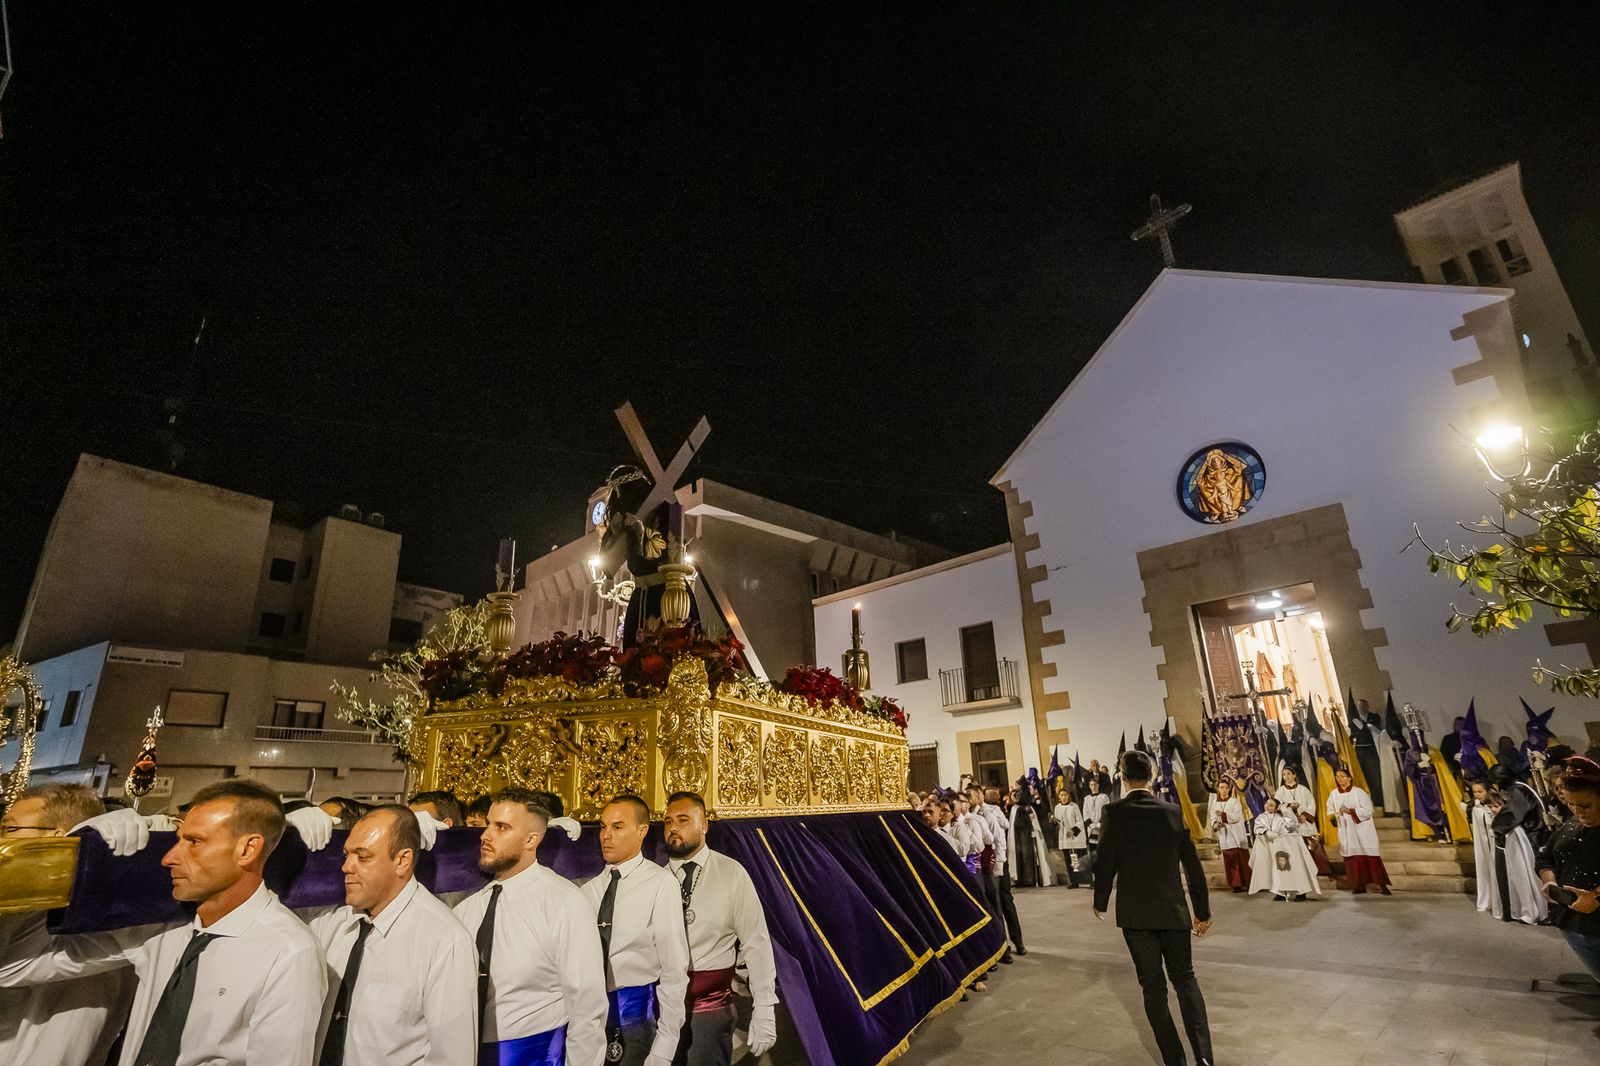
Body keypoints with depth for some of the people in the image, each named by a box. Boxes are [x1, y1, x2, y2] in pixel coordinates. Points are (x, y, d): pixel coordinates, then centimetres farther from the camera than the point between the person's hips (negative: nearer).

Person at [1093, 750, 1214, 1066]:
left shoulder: (1115, 812, -11)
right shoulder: (1172, 811, -2)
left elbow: (1105, 862, -10)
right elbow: (1193, 864, 3)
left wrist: (1100, 902, 6)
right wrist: (1202, 910, 14)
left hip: (1135, 913, -3)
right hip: (1174, 910, 3)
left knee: (1153, 986, 10)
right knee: (1185, 979, 17)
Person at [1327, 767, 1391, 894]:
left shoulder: (1359, 792, -9)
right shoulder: (1334, 794, 3)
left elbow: (1367, 811, -11)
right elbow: (1330, 810, 13)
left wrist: (1350, 811, -19)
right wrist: (1332, 815, -8)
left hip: (1362, 830, -3)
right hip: (1346, 831, 4)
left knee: (1370, 857, -4)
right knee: (1352, 857, 2)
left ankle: (1382, 884, 7)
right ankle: (1360, 885, 10)